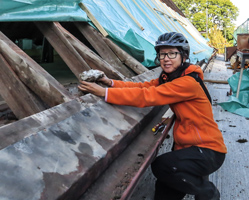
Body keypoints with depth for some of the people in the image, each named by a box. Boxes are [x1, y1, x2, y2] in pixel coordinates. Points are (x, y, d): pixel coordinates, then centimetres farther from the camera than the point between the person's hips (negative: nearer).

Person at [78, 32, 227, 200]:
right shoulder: (167, 78, 5)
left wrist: (105, 92, -31)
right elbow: (144, 86, -5)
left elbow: (148, 96, -30)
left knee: (161, 166, -23)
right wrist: (111, 83, -18)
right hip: (185, 145, 7)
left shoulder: (188, 83, -24)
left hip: (208, 149, -7)